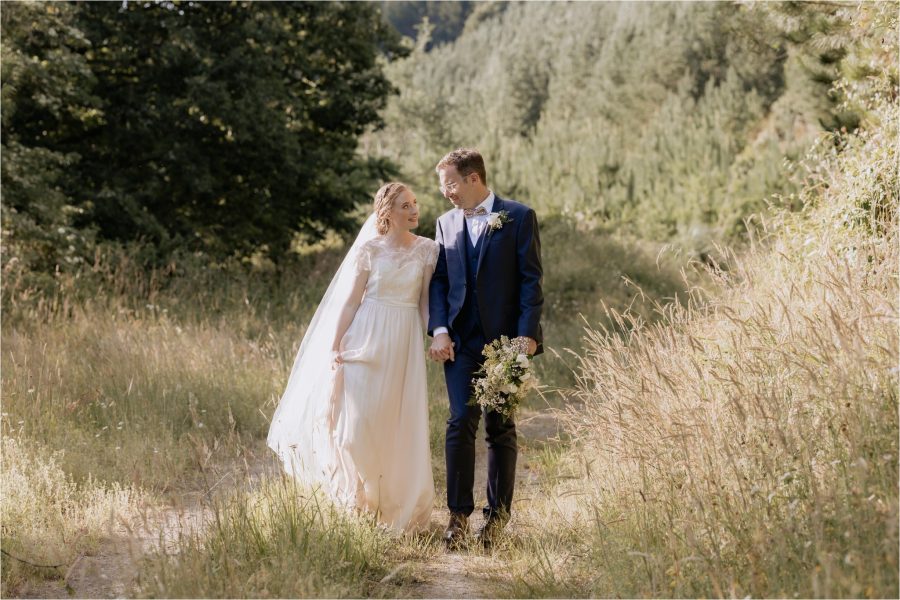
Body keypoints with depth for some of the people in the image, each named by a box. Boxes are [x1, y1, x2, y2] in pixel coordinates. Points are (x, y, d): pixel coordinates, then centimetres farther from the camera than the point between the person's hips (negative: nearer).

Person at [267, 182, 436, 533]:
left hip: (405, 343, 2)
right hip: (367, 338, -1)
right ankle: (363, 488, 21)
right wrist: (335, 347, -4)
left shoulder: (427, 250, 4)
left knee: (400, 425, 4)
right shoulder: (368, 249, -1)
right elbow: (350, 301, 1)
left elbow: (427, 301, 7)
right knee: (357, 419, -4)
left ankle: (401, 502, 21)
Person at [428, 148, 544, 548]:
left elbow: (531, 279, -5)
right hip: (461, 340, 3)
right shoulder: (446, 223, 12)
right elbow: (439, 281, 11)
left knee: (500, 428, 5)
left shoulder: (518, 218, -2)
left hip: (505, 339, -3)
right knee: (461, 423, -5)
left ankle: (497, 515, 13)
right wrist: (439, 330, -3)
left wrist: (527, 334, -13)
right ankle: (458, 514, 0)